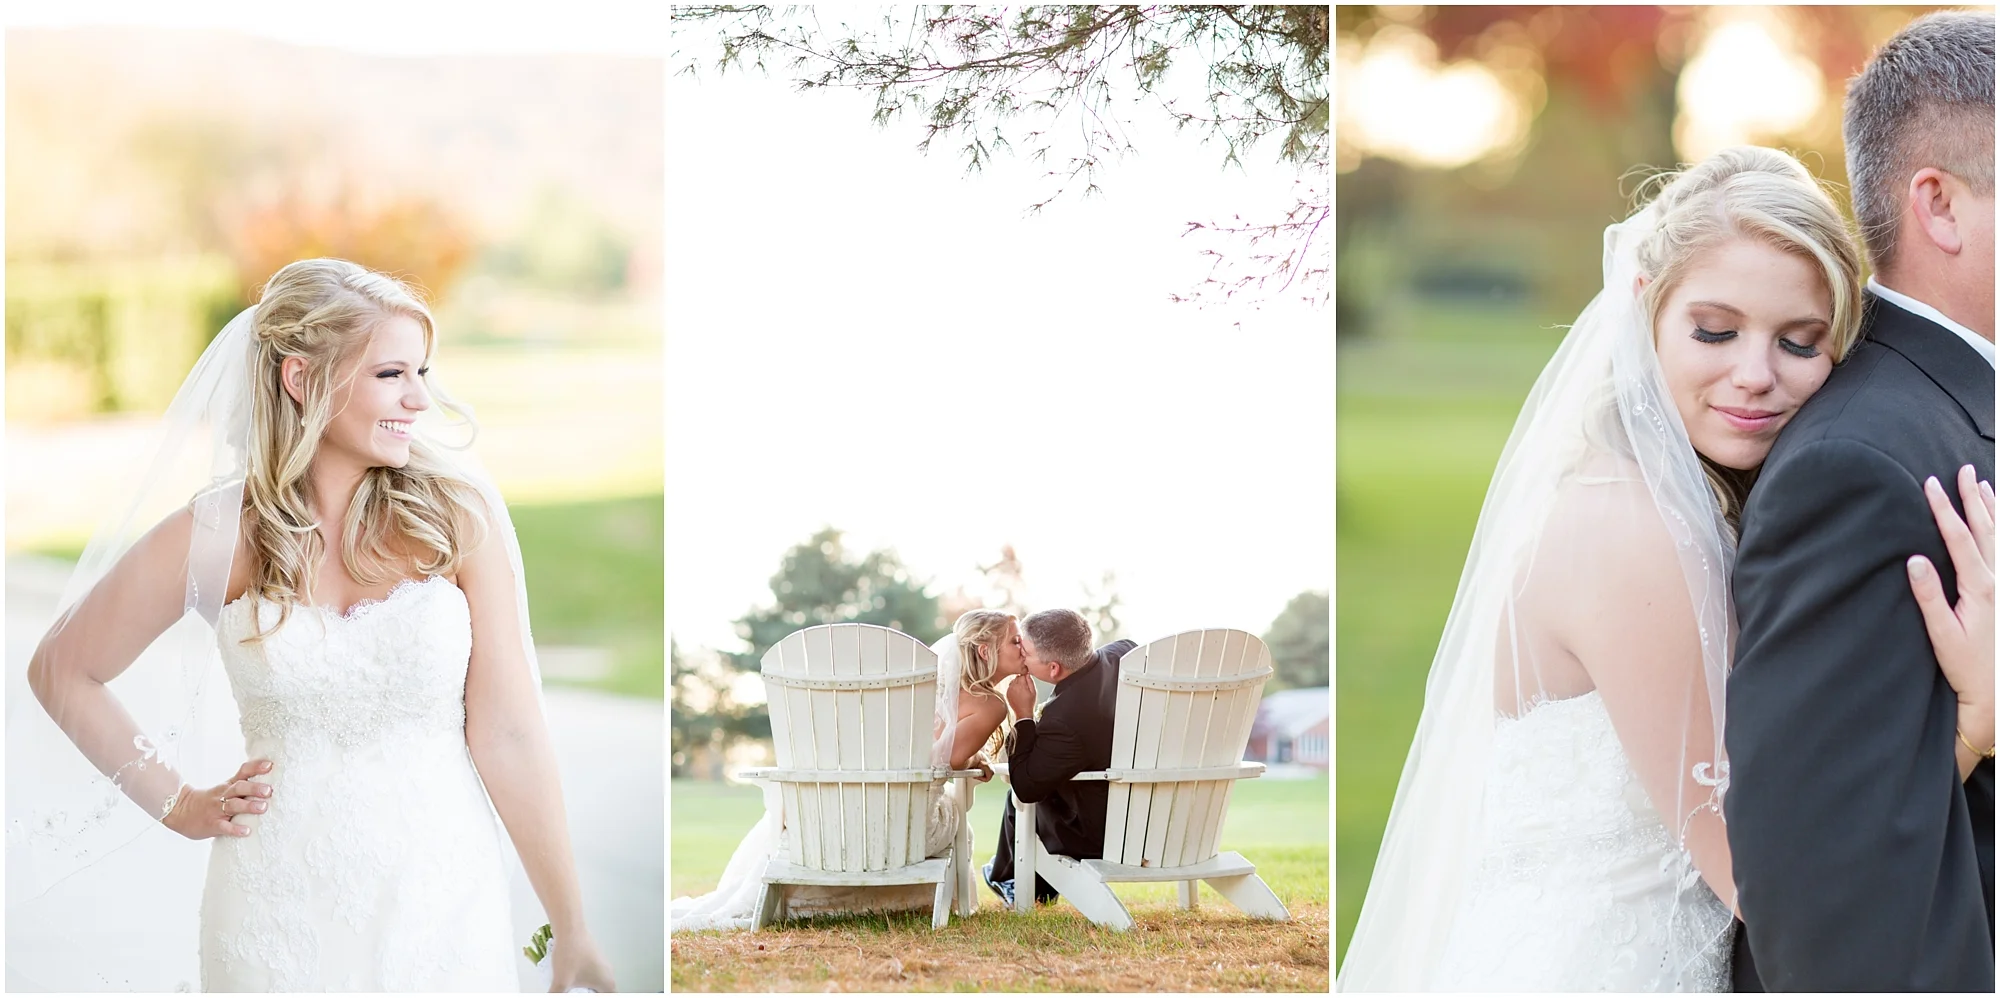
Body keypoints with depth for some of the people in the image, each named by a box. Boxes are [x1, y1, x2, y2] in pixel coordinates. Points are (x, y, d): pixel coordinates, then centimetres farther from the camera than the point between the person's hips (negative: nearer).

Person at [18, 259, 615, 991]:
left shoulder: (459, 514, -6)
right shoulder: (215, 536, -5)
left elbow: (507, 735, -6)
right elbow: (61, 670, 9)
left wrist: (573, 931, -6)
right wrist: (180, 805, 6)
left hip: (444, 900, 0)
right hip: (282, 912, 0)